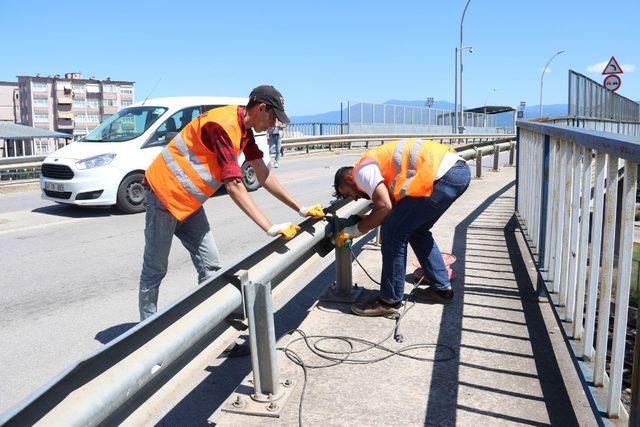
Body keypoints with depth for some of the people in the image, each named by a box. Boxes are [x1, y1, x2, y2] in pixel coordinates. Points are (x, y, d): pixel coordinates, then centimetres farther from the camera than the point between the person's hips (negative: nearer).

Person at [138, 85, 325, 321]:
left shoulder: (244, 130, 4)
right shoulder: (223, 126, -26)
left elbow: (264, 176, 6)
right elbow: (234, 186, -32)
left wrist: (301, 209, 3)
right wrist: (271, 228, -35)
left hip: (188, 202, 9)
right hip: (164, 192, -9)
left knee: (210, 266, 4)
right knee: (155, 270, 1)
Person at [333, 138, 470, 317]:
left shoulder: (362, 169, 0)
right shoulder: (381, 163, 28)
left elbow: (384, 207, -14)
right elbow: (396, 205, 24)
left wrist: (354, 231, -1)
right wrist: (368, 221, 20)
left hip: (443, 176, -10)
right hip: (460, 170, 10)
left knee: (394, 232, -2)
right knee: (417, 229, 23)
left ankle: (390, 301, 8)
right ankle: (441, 288, 30)